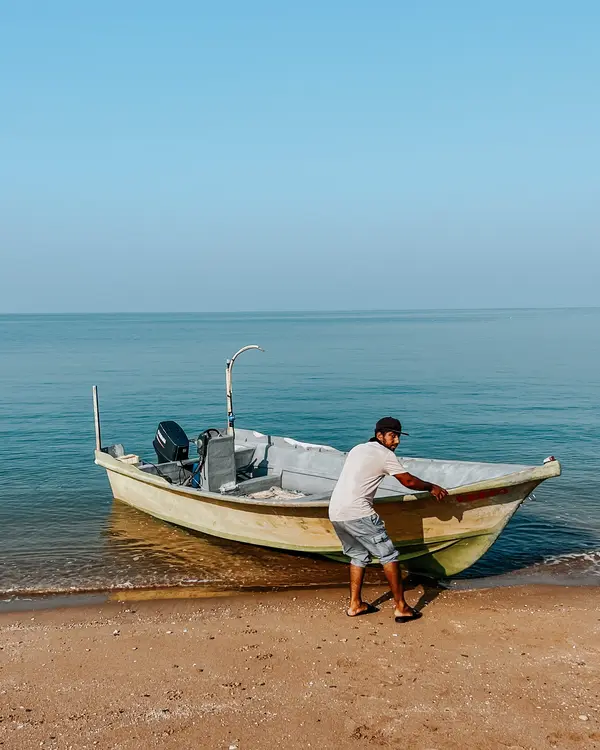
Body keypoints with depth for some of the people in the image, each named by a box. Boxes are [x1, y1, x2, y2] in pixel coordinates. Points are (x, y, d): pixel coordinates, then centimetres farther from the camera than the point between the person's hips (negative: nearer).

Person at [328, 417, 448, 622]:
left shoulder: (357, 449, 22)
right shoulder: (384, 455, -1)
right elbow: (409, 481, 3)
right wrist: (431, 487, 19)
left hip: (335, 512, 8)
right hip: (357, 513, -8)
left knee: (359, 555, 22)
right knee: (388, 555, 1)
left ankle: (355, 605, 25)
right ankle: (401, 607, 4)